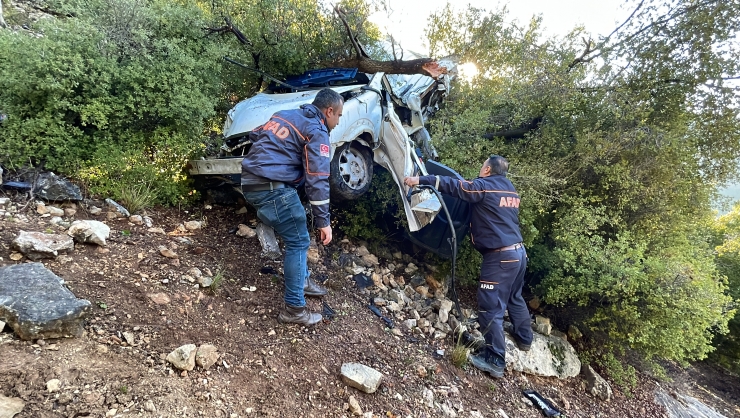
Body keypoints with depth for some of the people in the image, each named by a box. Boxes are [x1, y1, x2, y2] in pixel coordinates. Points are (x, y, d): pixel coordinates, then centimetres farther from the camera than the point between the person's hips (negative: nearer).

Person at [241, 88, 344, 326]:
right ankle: (294, 309, 4)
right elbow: (317, 180, -13)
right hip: (273, 189, -9)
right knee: (298, 242, -1)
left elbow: (255, 135, 29)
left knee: (294, 235, 22)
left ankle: (302, 280, 35)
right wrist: (323, 221, -10)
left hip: (251, 182, 9)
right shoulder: (316, 132, -6)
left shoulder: (285, 115, 18)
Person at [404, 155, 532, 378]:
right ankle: (524, 339, 45)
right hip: (519, 252, 9)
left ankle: (495, 361, 4)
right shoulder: (510, 190, 14)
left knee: (490, 308, -2)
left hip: (500, 256, -9)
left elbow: (454, 186, -12)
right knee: (514, 298, 27)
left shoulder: (485, 186, -10)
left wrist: (421, 180, -7)